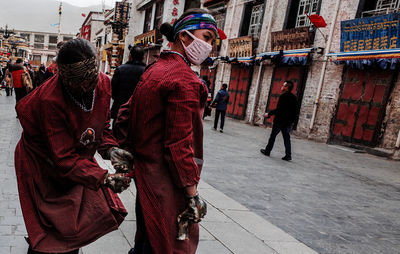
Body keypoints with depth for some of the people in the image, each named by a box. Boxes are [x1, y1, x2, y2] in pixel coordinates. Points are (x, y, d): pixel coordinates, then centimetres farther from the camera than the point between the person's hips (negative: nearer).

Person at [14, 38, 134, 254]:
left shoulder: (102, 84, -14)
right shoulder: (50, 100, -32)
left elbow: (101, 127, 1)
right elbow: (64, 158, -31)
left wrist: (111, 150, -18)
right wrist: (103, 178, -41)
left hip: (78, 158, 6)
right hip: (44, 165, -5)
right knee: (51, 234, 1)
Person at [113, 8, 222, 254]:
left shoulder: (154, 70, 9)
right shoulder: (185, 79, -20)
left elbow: (126, 115, 12)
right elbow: (179, 144, -23)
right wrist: (193, 195, -18)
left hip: (144, 169, 9)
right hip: (166, 181, -9)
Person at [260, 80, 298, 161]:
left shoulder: (283, 96, -14)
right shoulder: (294, 98, 10)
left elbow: (278, 110, -19)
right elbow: (295, 111, 14)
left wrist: (269, 114, -11)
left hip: (280, 120, -7)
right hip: (288, 121, 7)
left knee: (272, 136, 7)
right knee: (286, 138, 6)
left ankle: (267, 151, 17)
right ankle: (288, 155, 0)